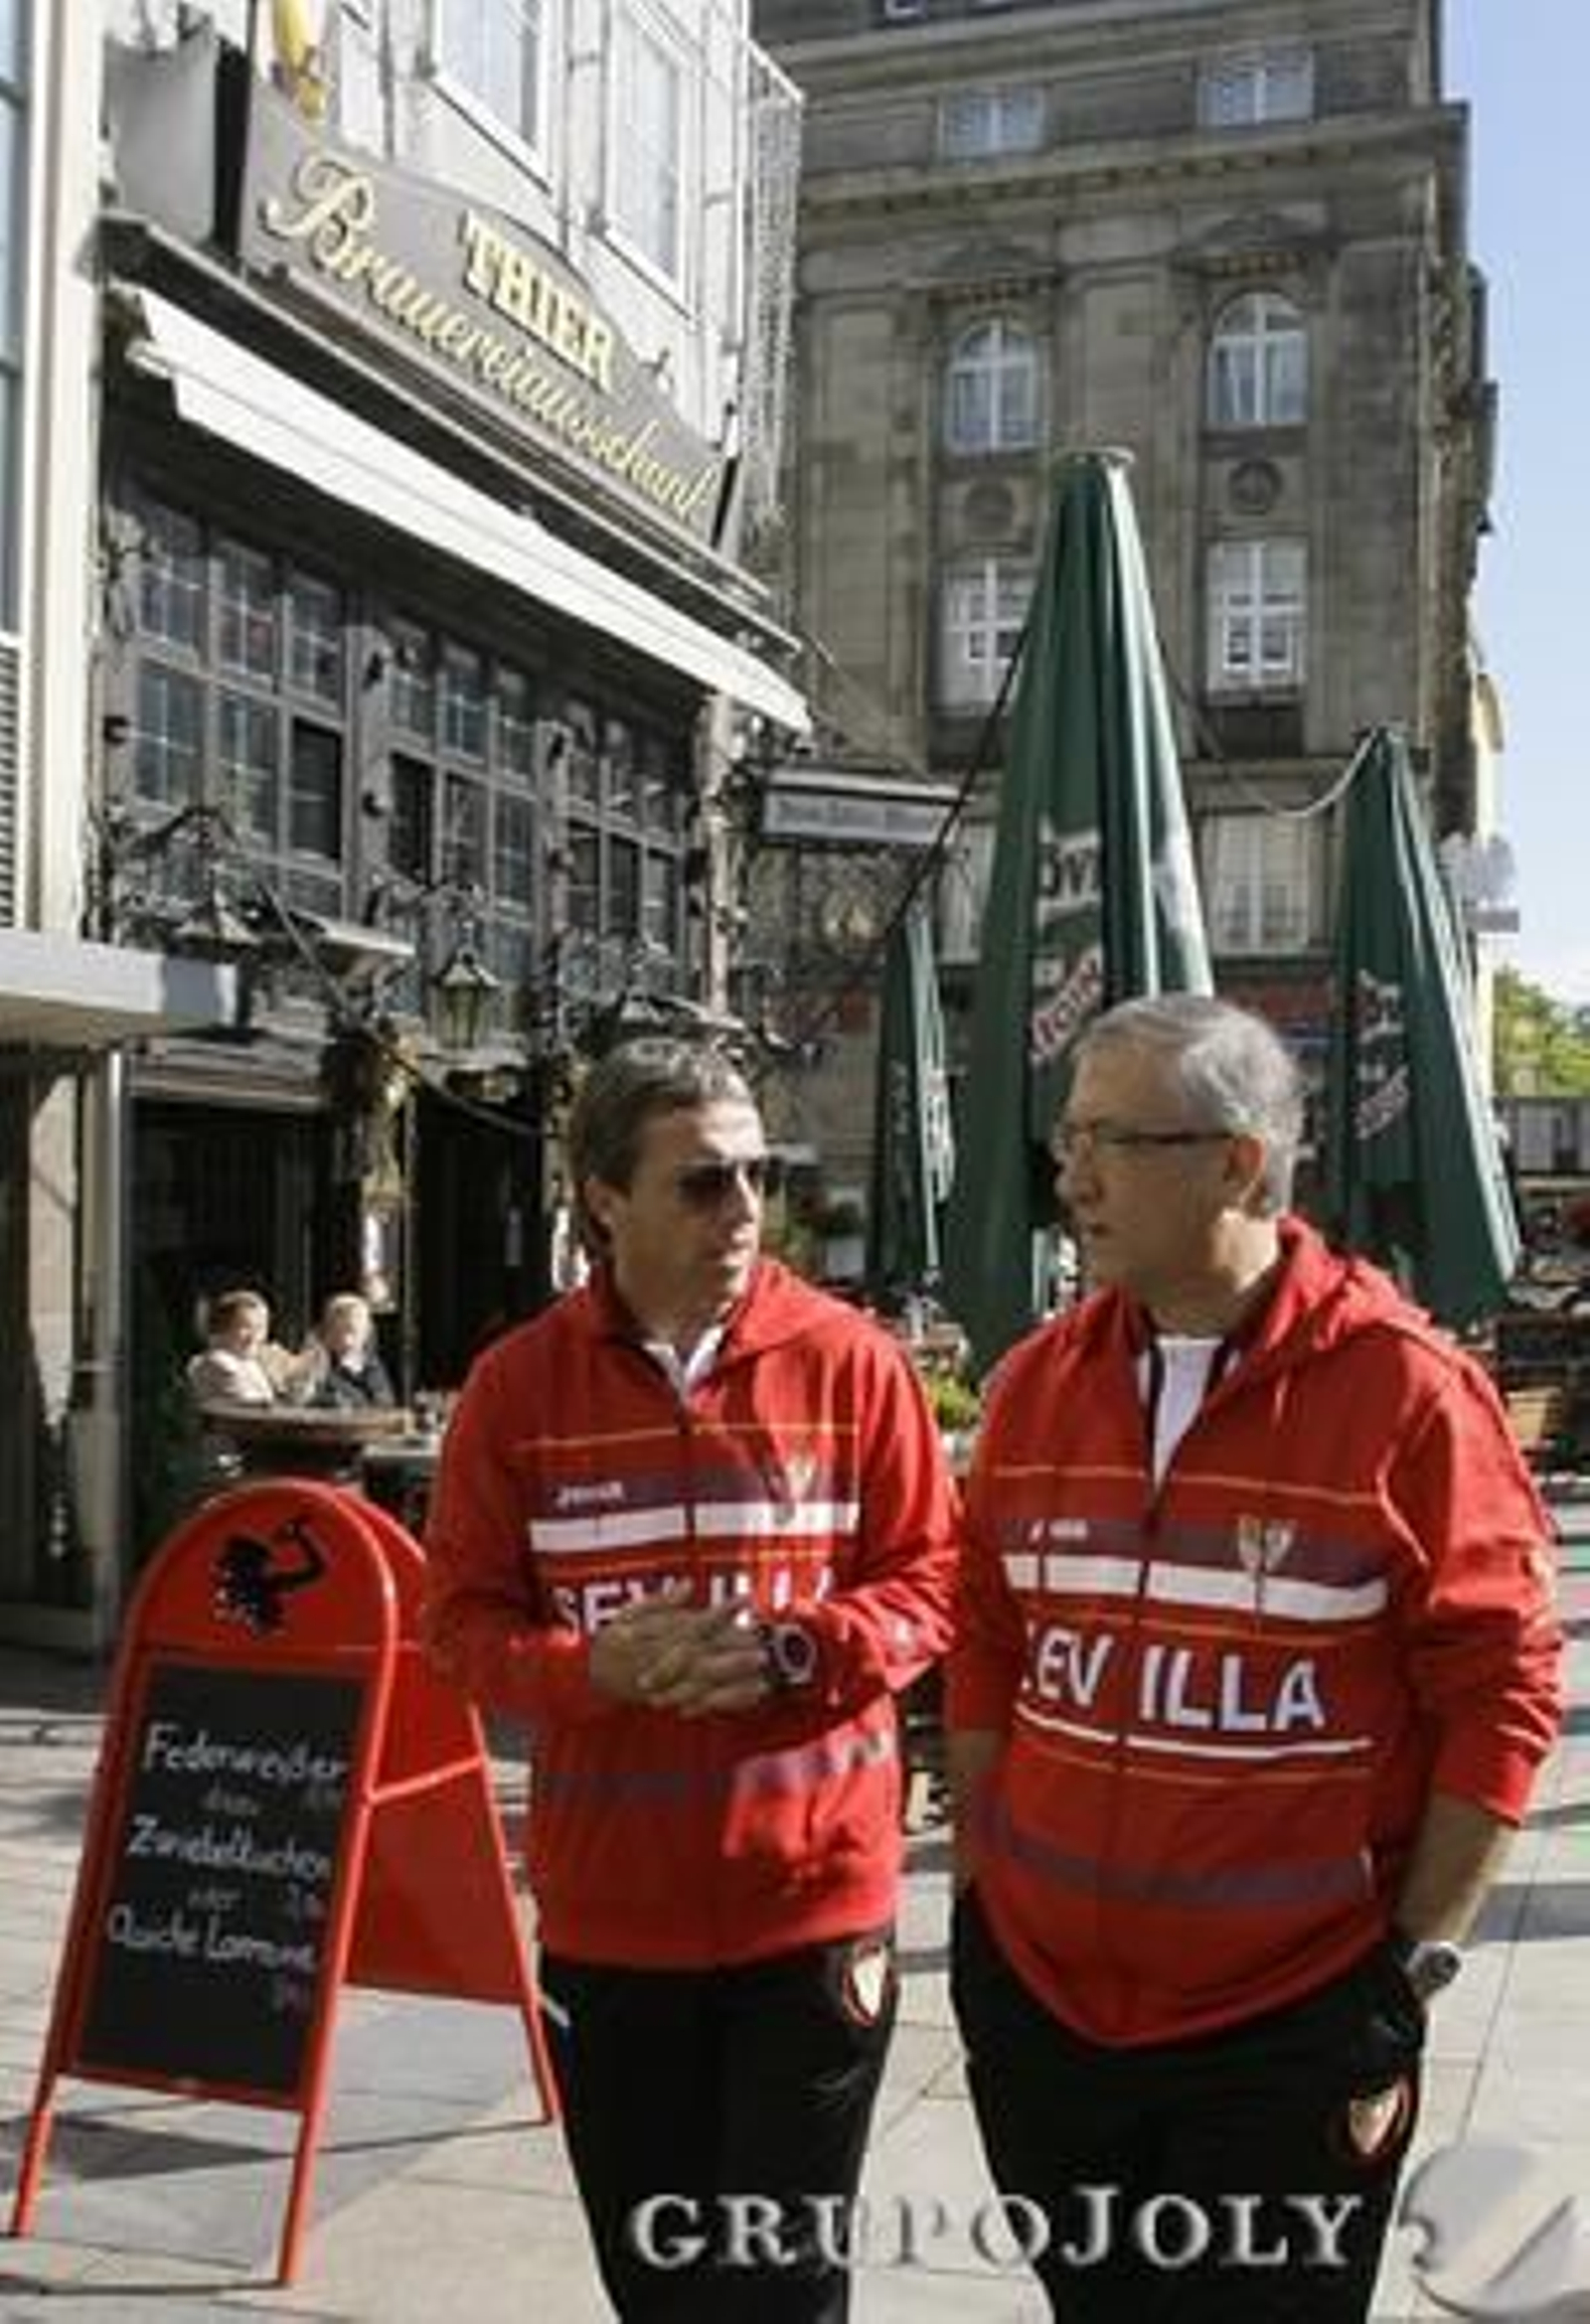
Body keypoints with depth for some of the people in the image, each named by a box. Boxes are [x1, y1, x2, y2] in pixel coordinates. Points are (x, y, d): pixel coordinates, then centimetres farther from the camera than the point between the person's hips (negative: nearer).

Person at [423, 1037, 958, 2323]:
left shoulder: (850, 1361, -5)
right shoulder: (519, 1381, -2)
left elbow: (931, 1580, -1)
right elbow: (464, 1619, 1)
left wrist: (789, 1650, -19)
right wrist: (595, 1666, -19)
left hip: (812, 1897, -2)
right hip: (608, 1908, 2)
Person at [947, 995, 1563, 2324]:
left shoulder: (1406, 1391, -13)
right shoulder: (1039, 1381, 2)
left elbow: (1500, 1691, -10)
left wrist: (1413, 1975, -9)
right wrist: (979, 1884, 10)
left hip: (1289, 2034, -4)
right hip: (1038, 1998, 5)